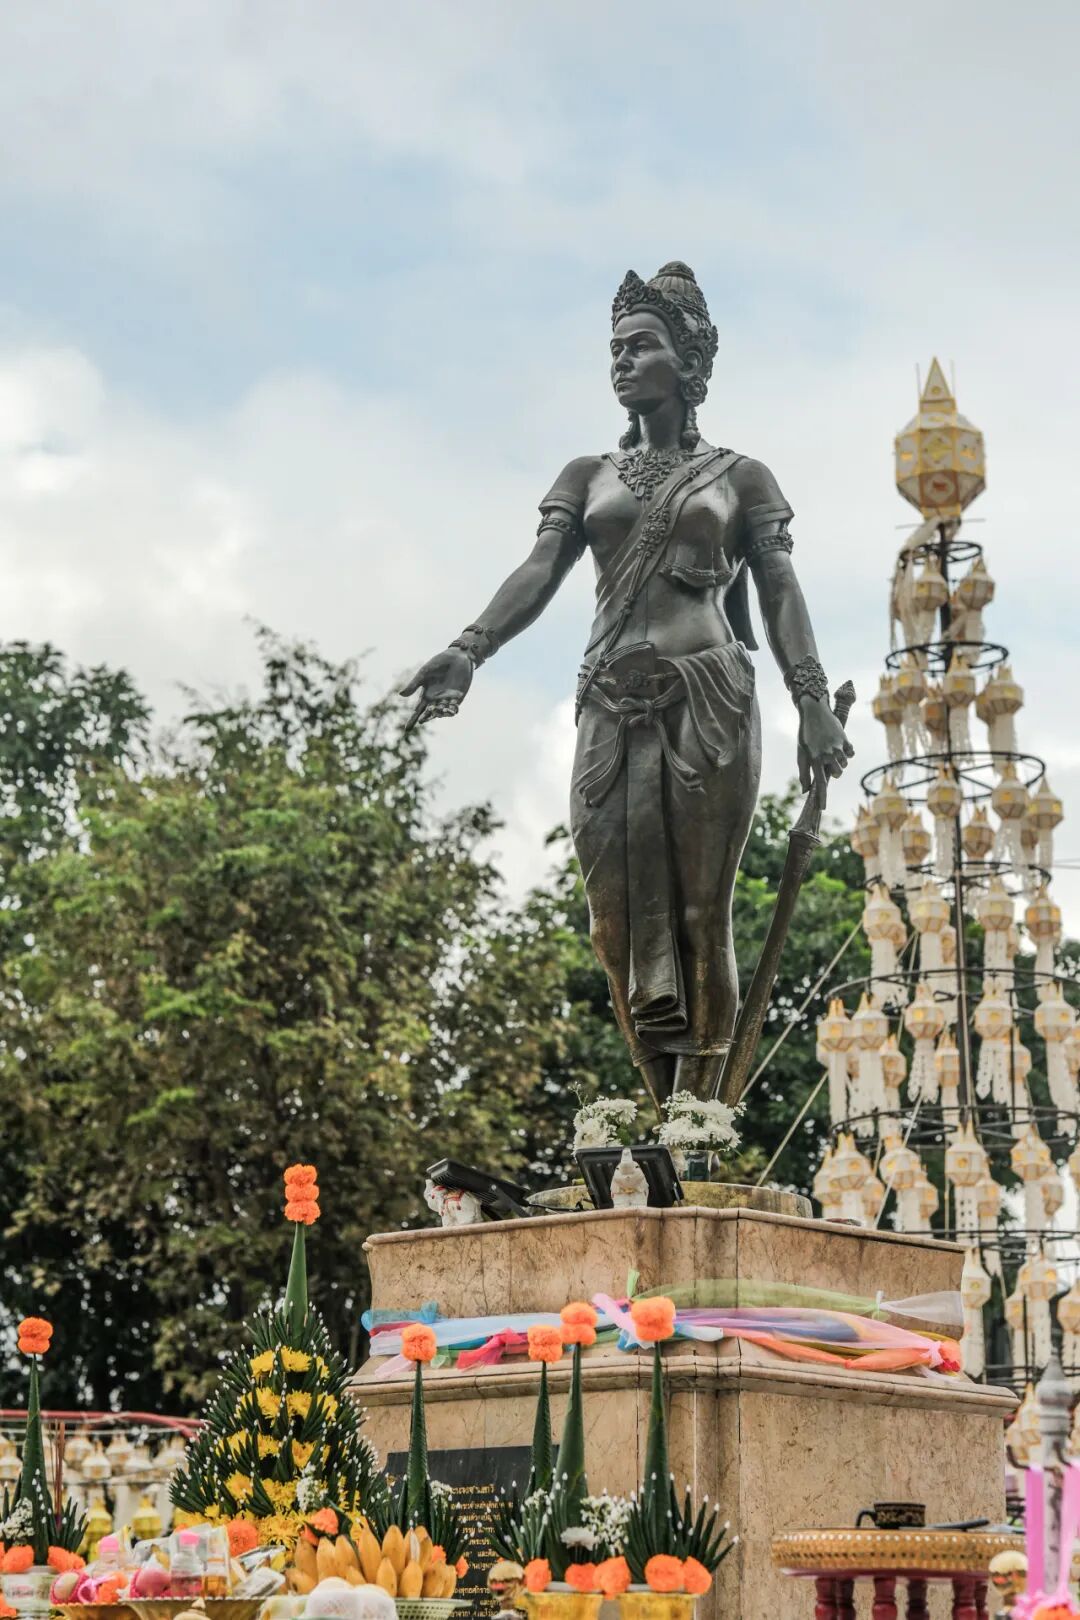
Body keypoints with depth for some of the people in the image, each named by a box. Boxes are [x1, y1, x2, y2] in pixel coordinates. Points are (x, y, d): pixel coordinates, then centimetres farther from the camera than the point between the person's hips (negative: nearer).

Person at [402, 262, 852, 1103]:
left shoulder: (740, 477, 13)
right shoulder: (589, 476, 19)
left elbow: (781, 594, 5)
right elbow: (540, 570, 5)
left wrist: (815, 703, -9)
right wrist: (469, 649, -14)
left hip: (709, 695, -3)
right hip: (613, 706, 3)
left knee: (700, 911, -6)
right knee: (622, 915, -5)